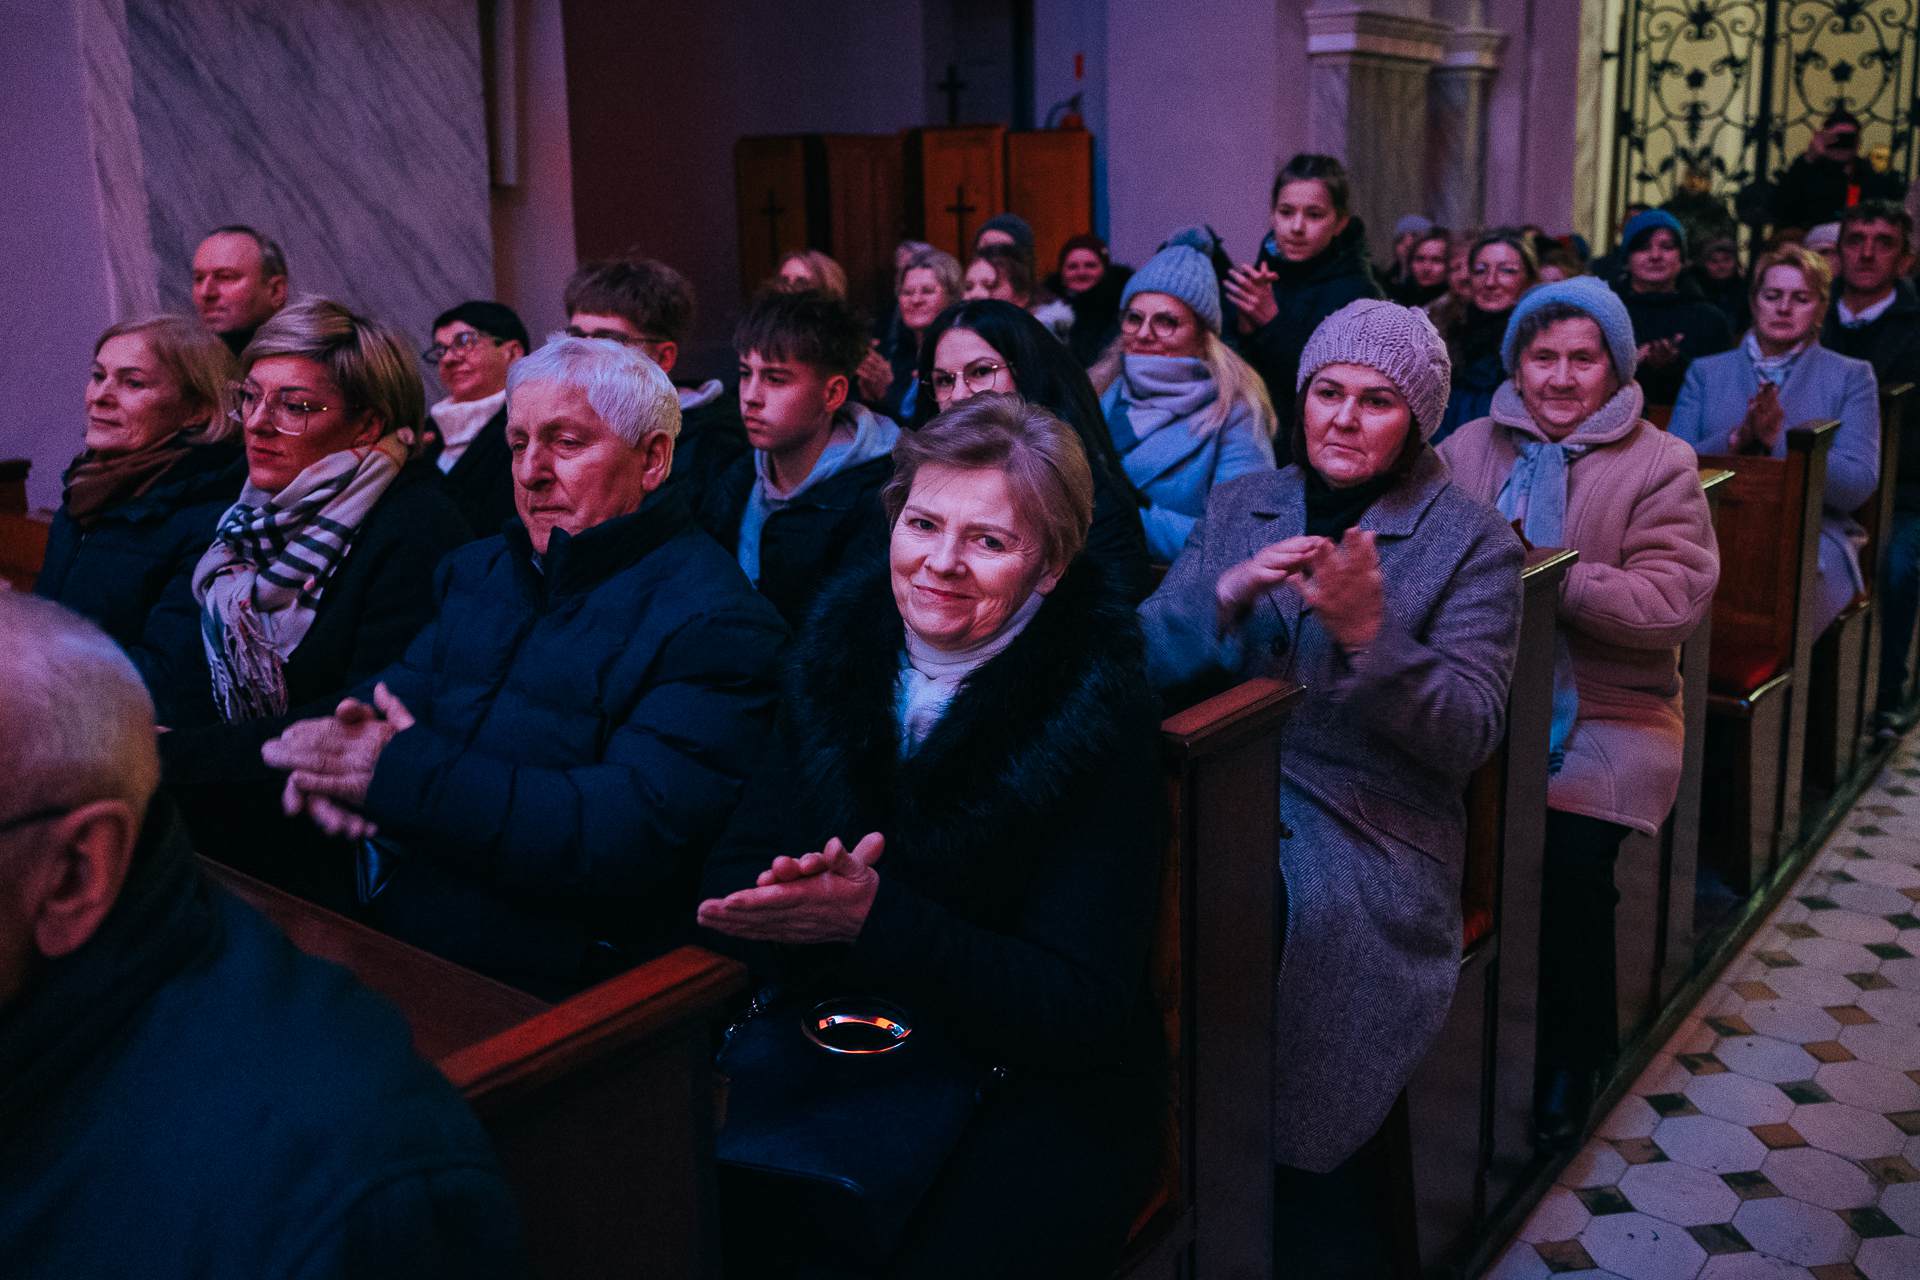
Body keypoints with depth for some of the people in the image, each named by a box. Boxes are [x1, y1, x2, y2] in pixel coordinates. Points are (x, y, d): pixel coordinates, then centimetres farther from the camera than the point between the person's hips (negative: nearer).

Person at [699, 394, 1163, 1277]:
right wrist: (810, 910, -26)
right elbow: (735, 873, -2)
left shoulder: (1096, 710, -13)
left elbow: (1084, 1008, -16)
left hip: (1034, 1088, -3)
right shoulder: (838, 653, 0)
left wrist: (877, 920, -28)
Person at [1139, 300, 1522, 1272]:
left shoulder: (1471, 540, 3)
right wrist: (1228, 593, -17)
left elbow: (1469, 735, -7)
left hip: (1370, 850, -3)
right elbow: (1147, 658, 3)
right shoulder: (1239, 506, 14)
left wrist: (1369, 636, -24)